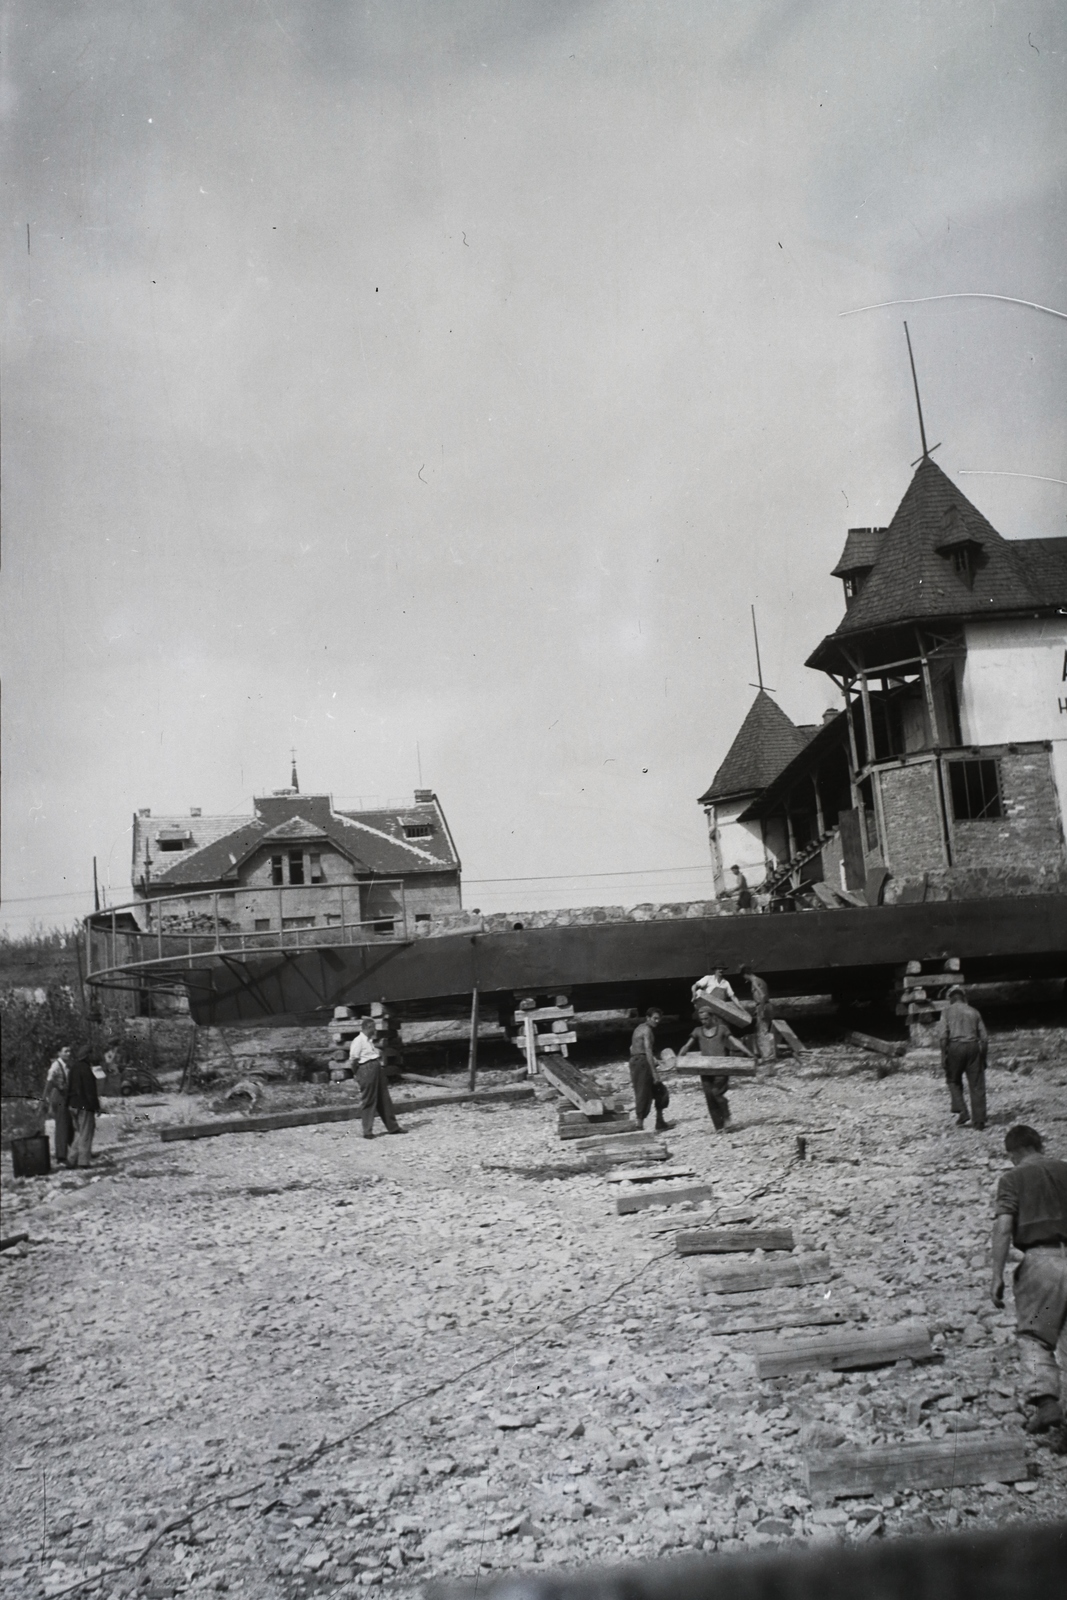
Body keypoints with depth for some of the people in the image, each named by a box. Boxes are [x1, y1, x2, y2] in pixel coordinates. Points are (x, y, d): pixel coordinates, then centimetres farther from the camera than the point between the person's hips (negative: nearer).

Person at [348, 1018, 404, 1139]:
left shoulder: (371, 1040, 17)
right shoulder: (358, 1041, -10)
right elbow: (353, 1059, -14)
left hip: (378, 1069, 9)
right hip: (366, 1069, -9)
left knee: (385, 1099, 11)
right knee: (369, 1101, -3)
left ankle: (392, 1127, 18)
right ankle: (367, 1131, 4)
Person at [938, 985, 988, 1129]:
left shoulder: (948, 1011, 7)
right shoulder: (973, 1011, 14)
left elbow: (943, 1035, -6)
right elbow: (984, 1037, 11)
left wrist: (943, 1055, -4)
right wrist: (983, 1057, 18)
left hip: (955, 1046, -2)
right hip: (973, 1046, 2)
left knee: (953, 1081, 15)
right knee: (977, 1085, 5)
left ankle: (961, 1112, 0)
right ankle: (979, 1120, 5)